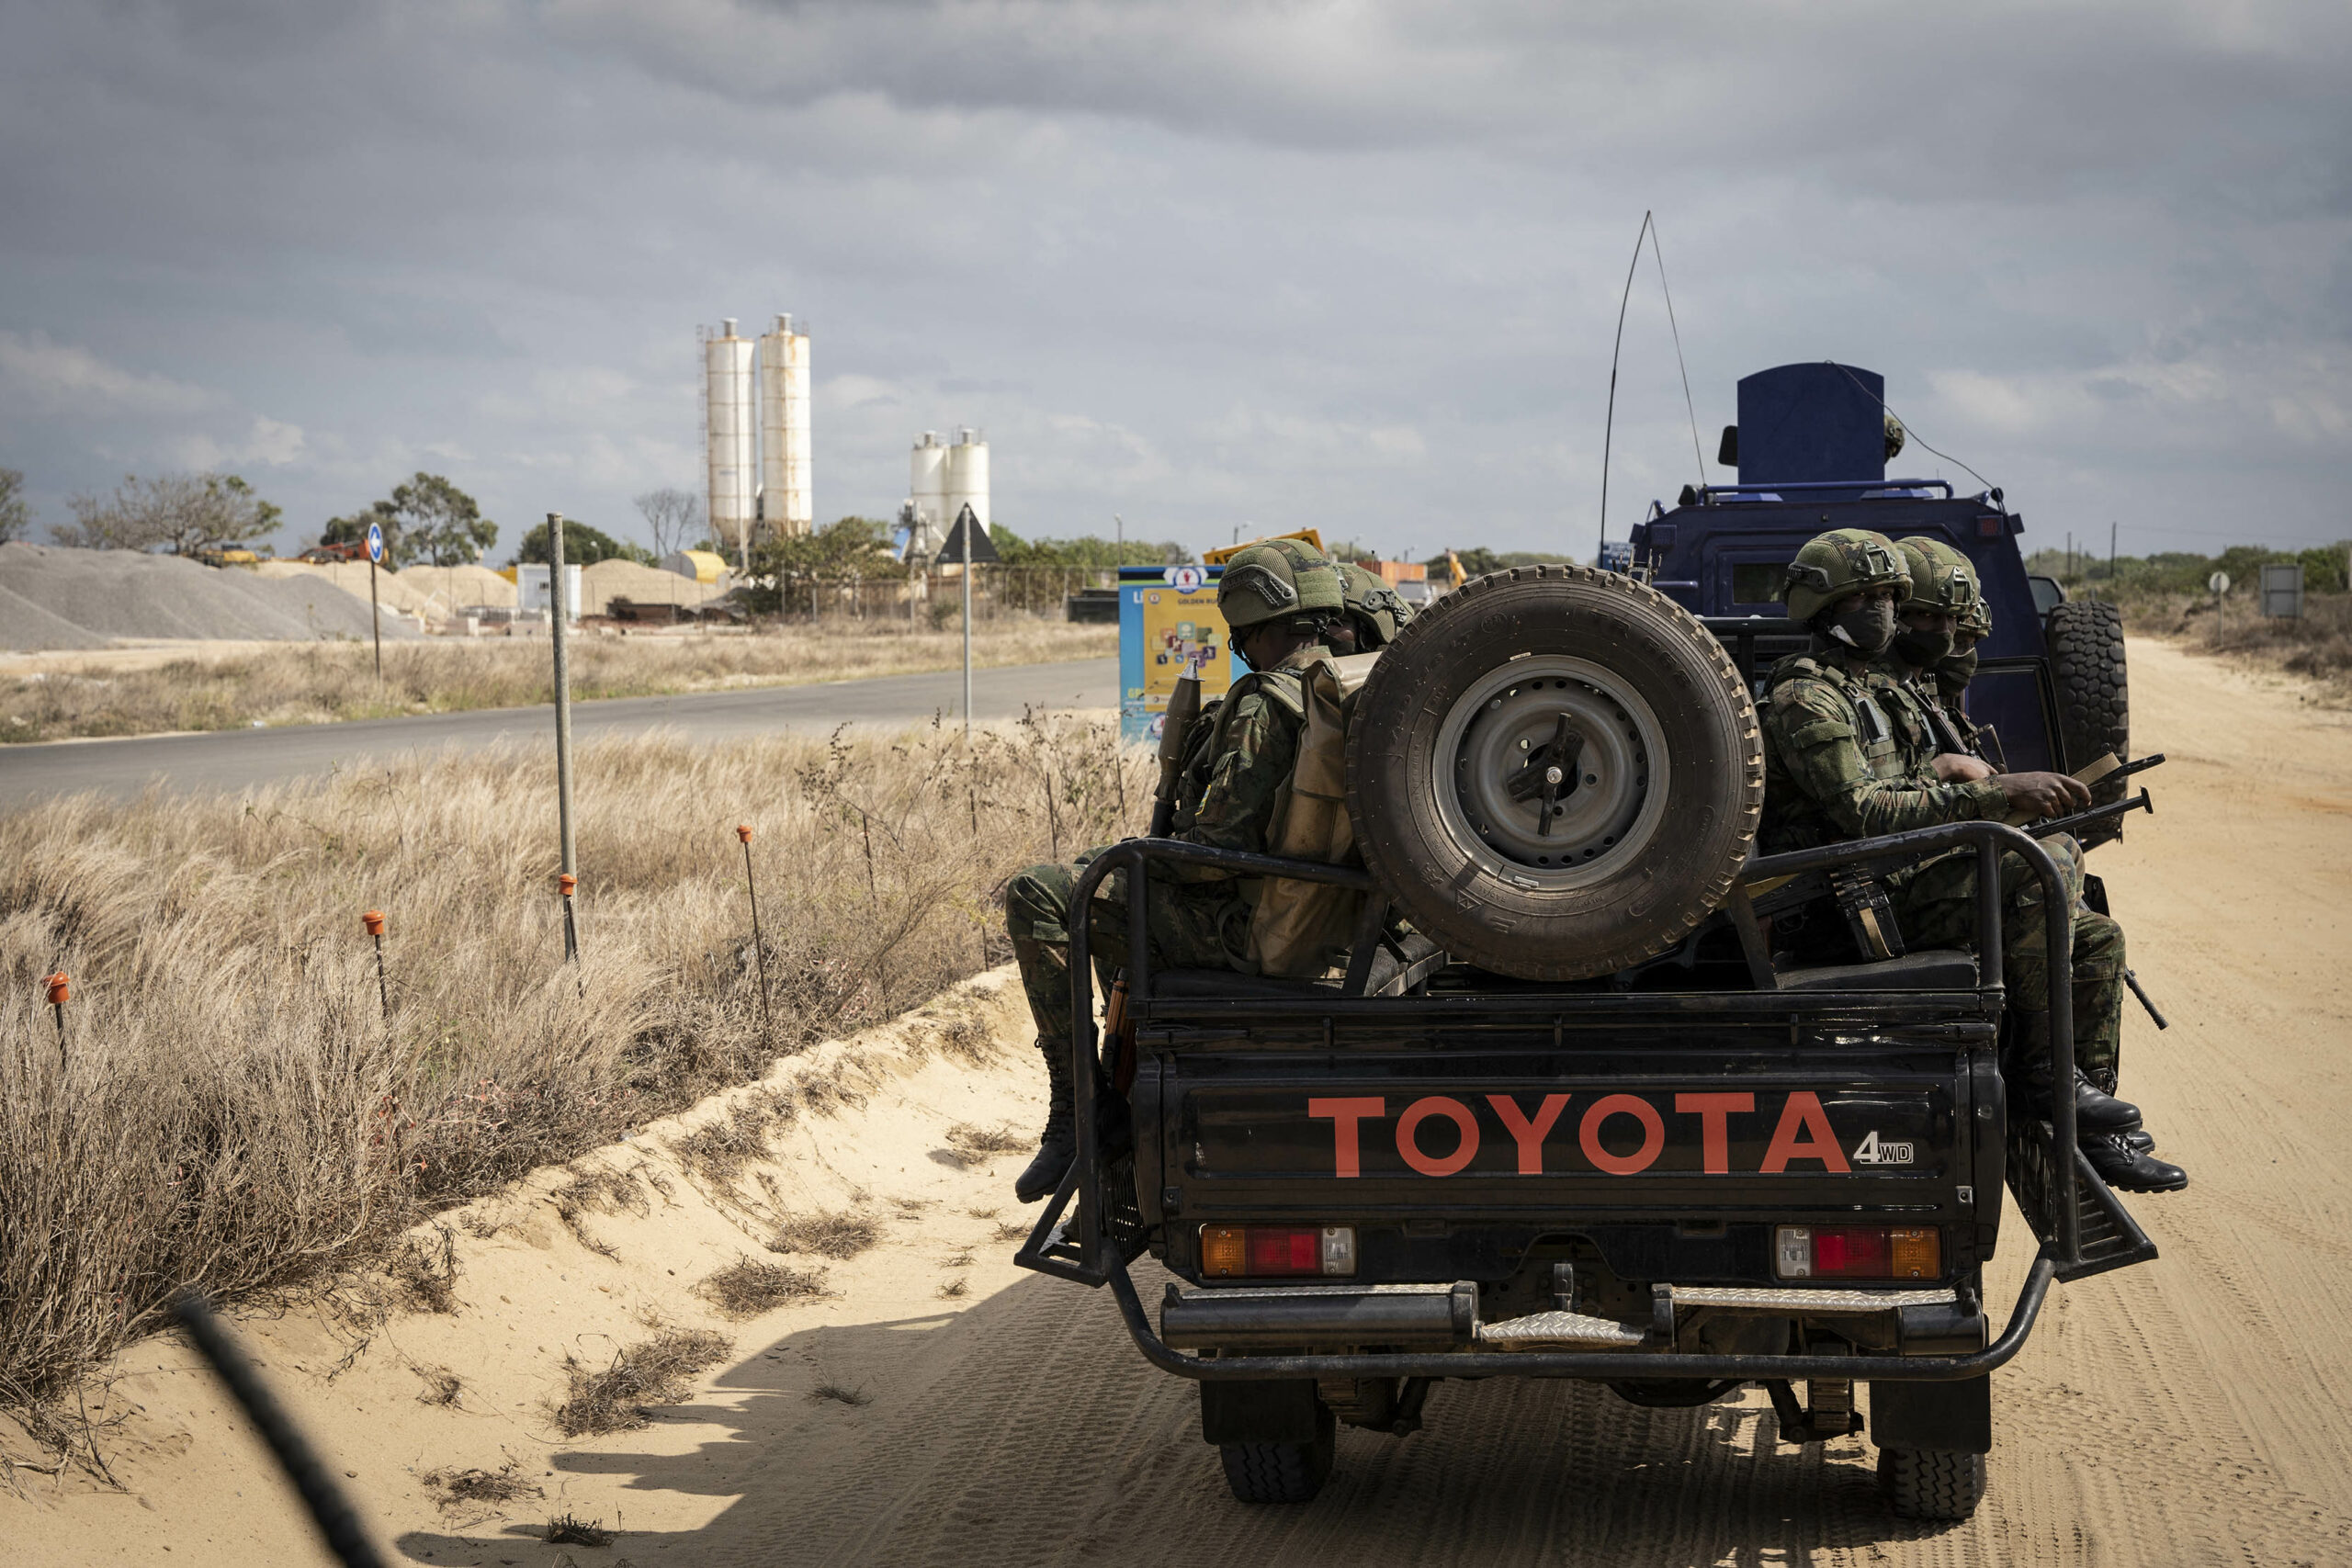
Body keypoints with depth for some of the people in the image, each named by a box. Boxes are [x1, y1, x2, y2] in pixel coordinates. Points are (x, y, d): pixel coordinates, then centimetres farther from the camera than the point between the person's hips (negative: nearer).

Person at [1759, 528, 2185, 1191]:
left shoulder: (1880, 689, 21)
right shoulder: (1805, 699, -12)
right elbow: (1865, 814, -23)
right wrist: (1999, 794, -26)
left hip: (1912, 875, 10)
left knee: (2096, 937, 3)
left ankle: (2084, 1131, 5)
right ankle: (2043, 1066, -20)